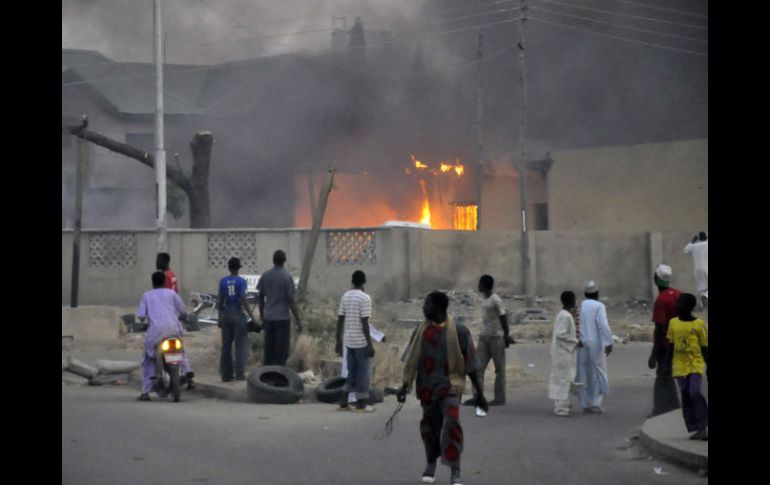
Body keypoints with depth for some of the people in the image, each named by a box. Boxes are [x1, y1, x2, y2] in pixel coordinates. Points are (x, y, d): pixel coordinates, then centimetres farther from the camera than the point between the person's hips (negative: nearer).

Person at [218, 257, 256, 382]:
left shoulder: (223, 281, 4)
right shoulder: (241, 281, -8)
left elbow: (220, 300, 6)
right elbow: (243, 300, -14)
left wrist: (220, 317, 14)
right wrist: (252, 316, -12)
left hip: (226, 315, 4)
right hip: (238, 315, -4)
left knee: (226, 345, 8)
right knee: (240, 345, 0)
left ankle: (226, 375, 10)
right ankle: (240, 374, -4)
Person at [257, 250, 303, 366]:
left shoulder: (265, 276, 5)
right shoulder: (287, 277, -8)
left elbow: (261, 297, 9)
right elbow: (291, 300, -11)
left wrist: (262, 316, 22)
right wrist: (298, 321, -7)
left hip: (268, 318, 5)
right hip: (282, 318, -5)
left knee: (269, 351, 10)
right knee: (281, 352, 0)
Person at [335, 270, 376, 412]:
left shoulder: (345, 296, 7)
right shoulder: (365, 298, -11)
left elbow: (340, 320, 8)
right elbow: (364, 323, -16)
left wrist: (339, 341, 14)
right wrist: (370, 344, -12)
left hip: (348, 341, 6)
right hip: (361, 341, -6)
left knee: (352, 372, 15)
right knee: (363, 372, 4)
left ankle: (343, 402, 12)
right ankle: (361, 404, 7)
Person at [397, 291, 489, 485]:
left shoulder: (458, 331, -8)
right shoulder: (421, 330, 1)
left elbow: (470, 364, -2)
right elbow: (412, 360, 8)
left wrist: (479, 393, 1)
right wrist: (405, 385, 2)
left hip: (450, 385, -3)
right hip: (427, 387, 3)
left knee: (451, 424, -20)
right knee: (429, 426, 11)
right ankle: (431, 464, 35)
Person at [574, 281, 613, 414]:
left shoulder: (579, 306, 7)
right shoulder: (599, 306, -5)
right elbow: (603, 325, -17)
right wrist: (608, 342, -19)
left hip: (581, 344, 4)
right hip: (595, 343, -4)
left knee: (583, 374, 8)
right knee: (598, 372, 4)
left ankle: (585, 405, 9)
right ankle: (596, 403, -3)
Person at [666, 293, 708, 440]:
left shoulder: (699, 324, -5)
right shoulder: (673, 323, 6)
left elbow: (705, 348, -1)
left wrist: (708, 369, -1)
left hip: (696, 365, -4)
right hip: (680, 366, 4)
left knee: (694, 393, -18)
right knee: (685, 396, 2)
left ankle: (703, 427, -8)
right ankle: (696, 429, 9)